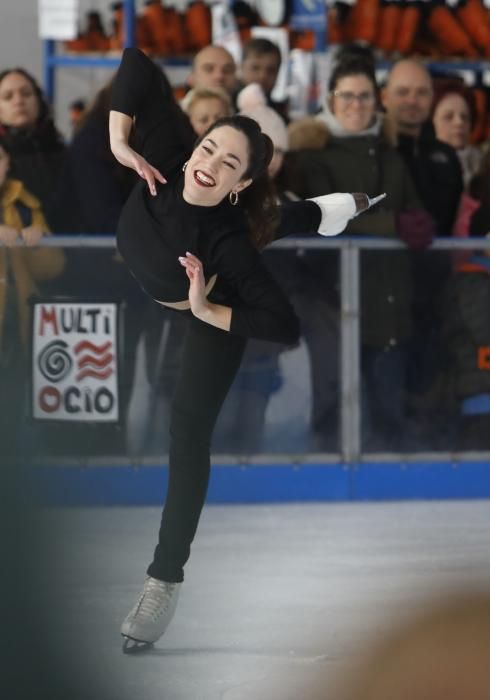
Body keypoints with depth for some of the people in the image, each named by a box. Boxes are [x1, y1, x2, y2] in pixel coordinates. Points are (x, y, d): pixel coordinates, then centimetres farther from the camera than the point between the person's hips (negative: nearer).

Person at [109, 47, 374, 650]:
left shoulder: (228, 240, -46)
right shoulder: (169, 162, -40)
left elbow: (286, 325, -48)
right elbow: (138, 65, -40)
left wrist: (205, 310, -49)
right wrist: (117, 138, -44)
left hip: (214, 307, -5)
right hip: (175, 285, 5)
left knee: (189, 428, -13)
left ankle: (166, 580, -9)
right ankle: (331, 212, 71)